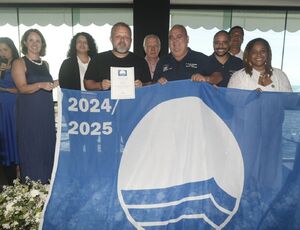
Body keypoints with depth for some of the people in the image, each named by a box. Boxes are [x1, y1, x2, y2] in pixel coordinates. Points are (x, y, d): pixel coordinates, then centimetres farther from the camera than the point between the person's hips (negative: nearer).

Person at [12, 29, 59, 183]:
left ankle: (47, 184, 18)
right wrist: (40, 85, -30)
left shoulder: (45, 64, 15)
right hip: (29, 113, -5)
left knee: (47, 147, 7)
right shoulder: (19, 63, -1)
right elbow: (22, 88, -14)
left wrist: (55, 84, 4)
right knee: (31, 149, -2)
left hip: (47, 112, 5)